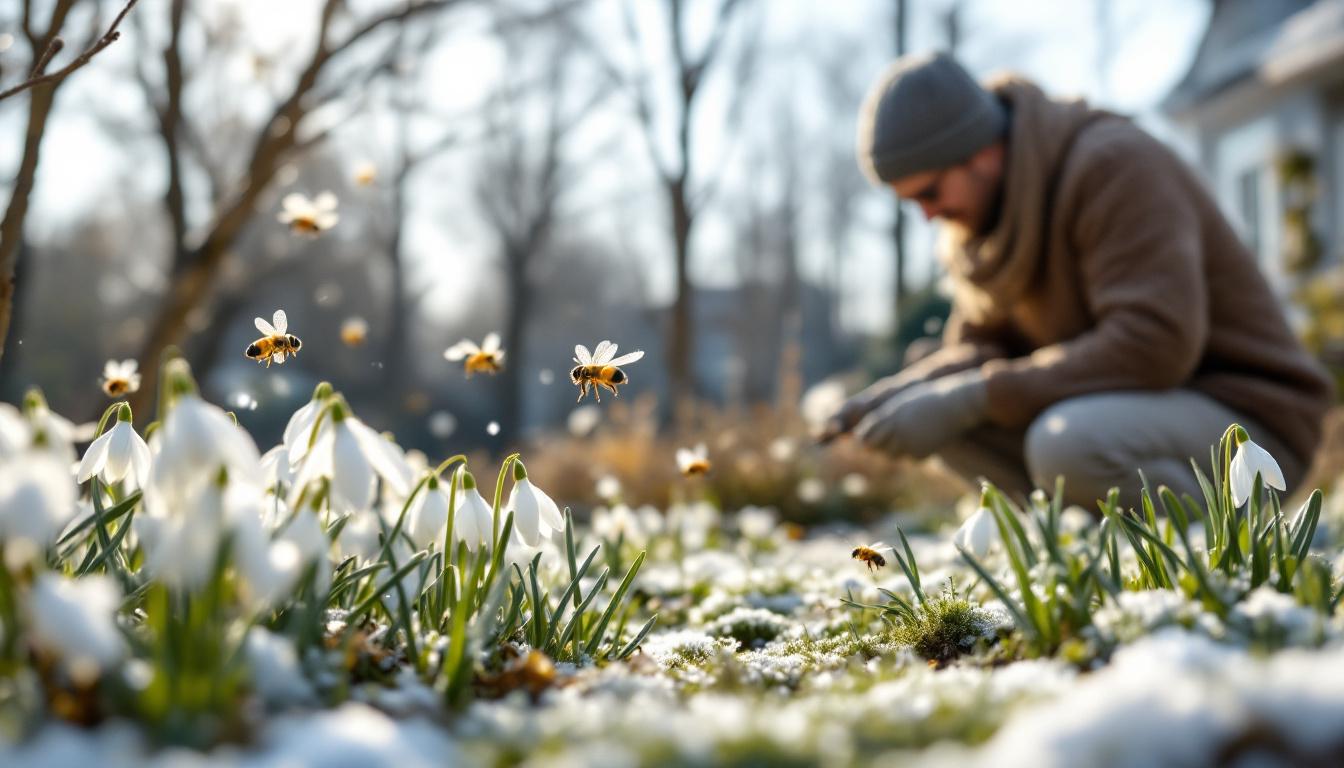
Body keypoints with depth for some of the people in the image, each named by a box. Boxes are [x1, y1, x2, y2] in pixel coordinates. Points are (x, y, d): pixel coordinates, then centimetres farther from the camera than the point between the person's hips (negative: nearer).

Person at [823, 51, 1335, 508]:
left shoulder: (1115, 166, -21)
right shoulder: (977, 214, 4)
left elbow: (1155, 344, -31)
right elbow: (979, 346, 12)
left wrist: (972, 397, -29)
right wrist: (905, 390, -10)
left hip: (1247, 417, -8)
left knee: (1068, 444, -35)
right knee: (945, 416, -4)